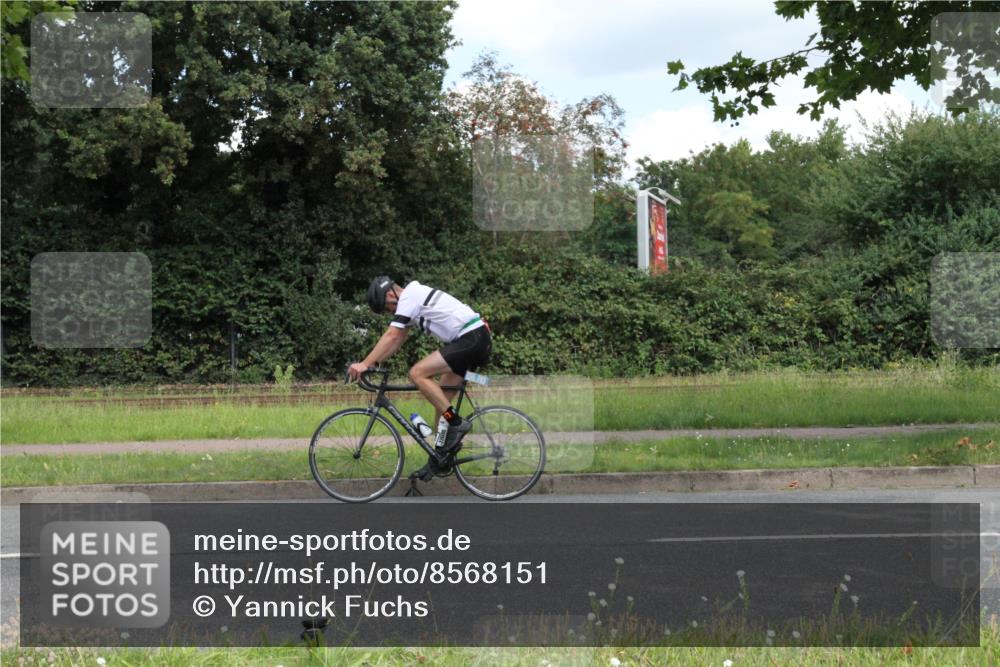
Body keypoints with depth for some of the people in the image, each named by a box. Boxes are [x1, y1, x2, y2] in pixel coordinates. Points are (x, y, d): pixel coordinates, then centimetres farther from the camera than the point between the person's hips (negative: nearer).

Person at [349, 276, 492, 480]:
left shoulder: (409, 297, -11)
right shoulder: (415, 296, 20)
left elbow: (391, 336, -18)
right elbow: (397, 340, 21)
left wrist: (365, 364, -20)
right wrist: (370, 363, 14)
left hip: (471, 339, -10)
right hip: (479, 340, 10)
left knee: (418, 373, -16)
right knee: (441, 399, 10)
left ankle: (456, 423, -13)